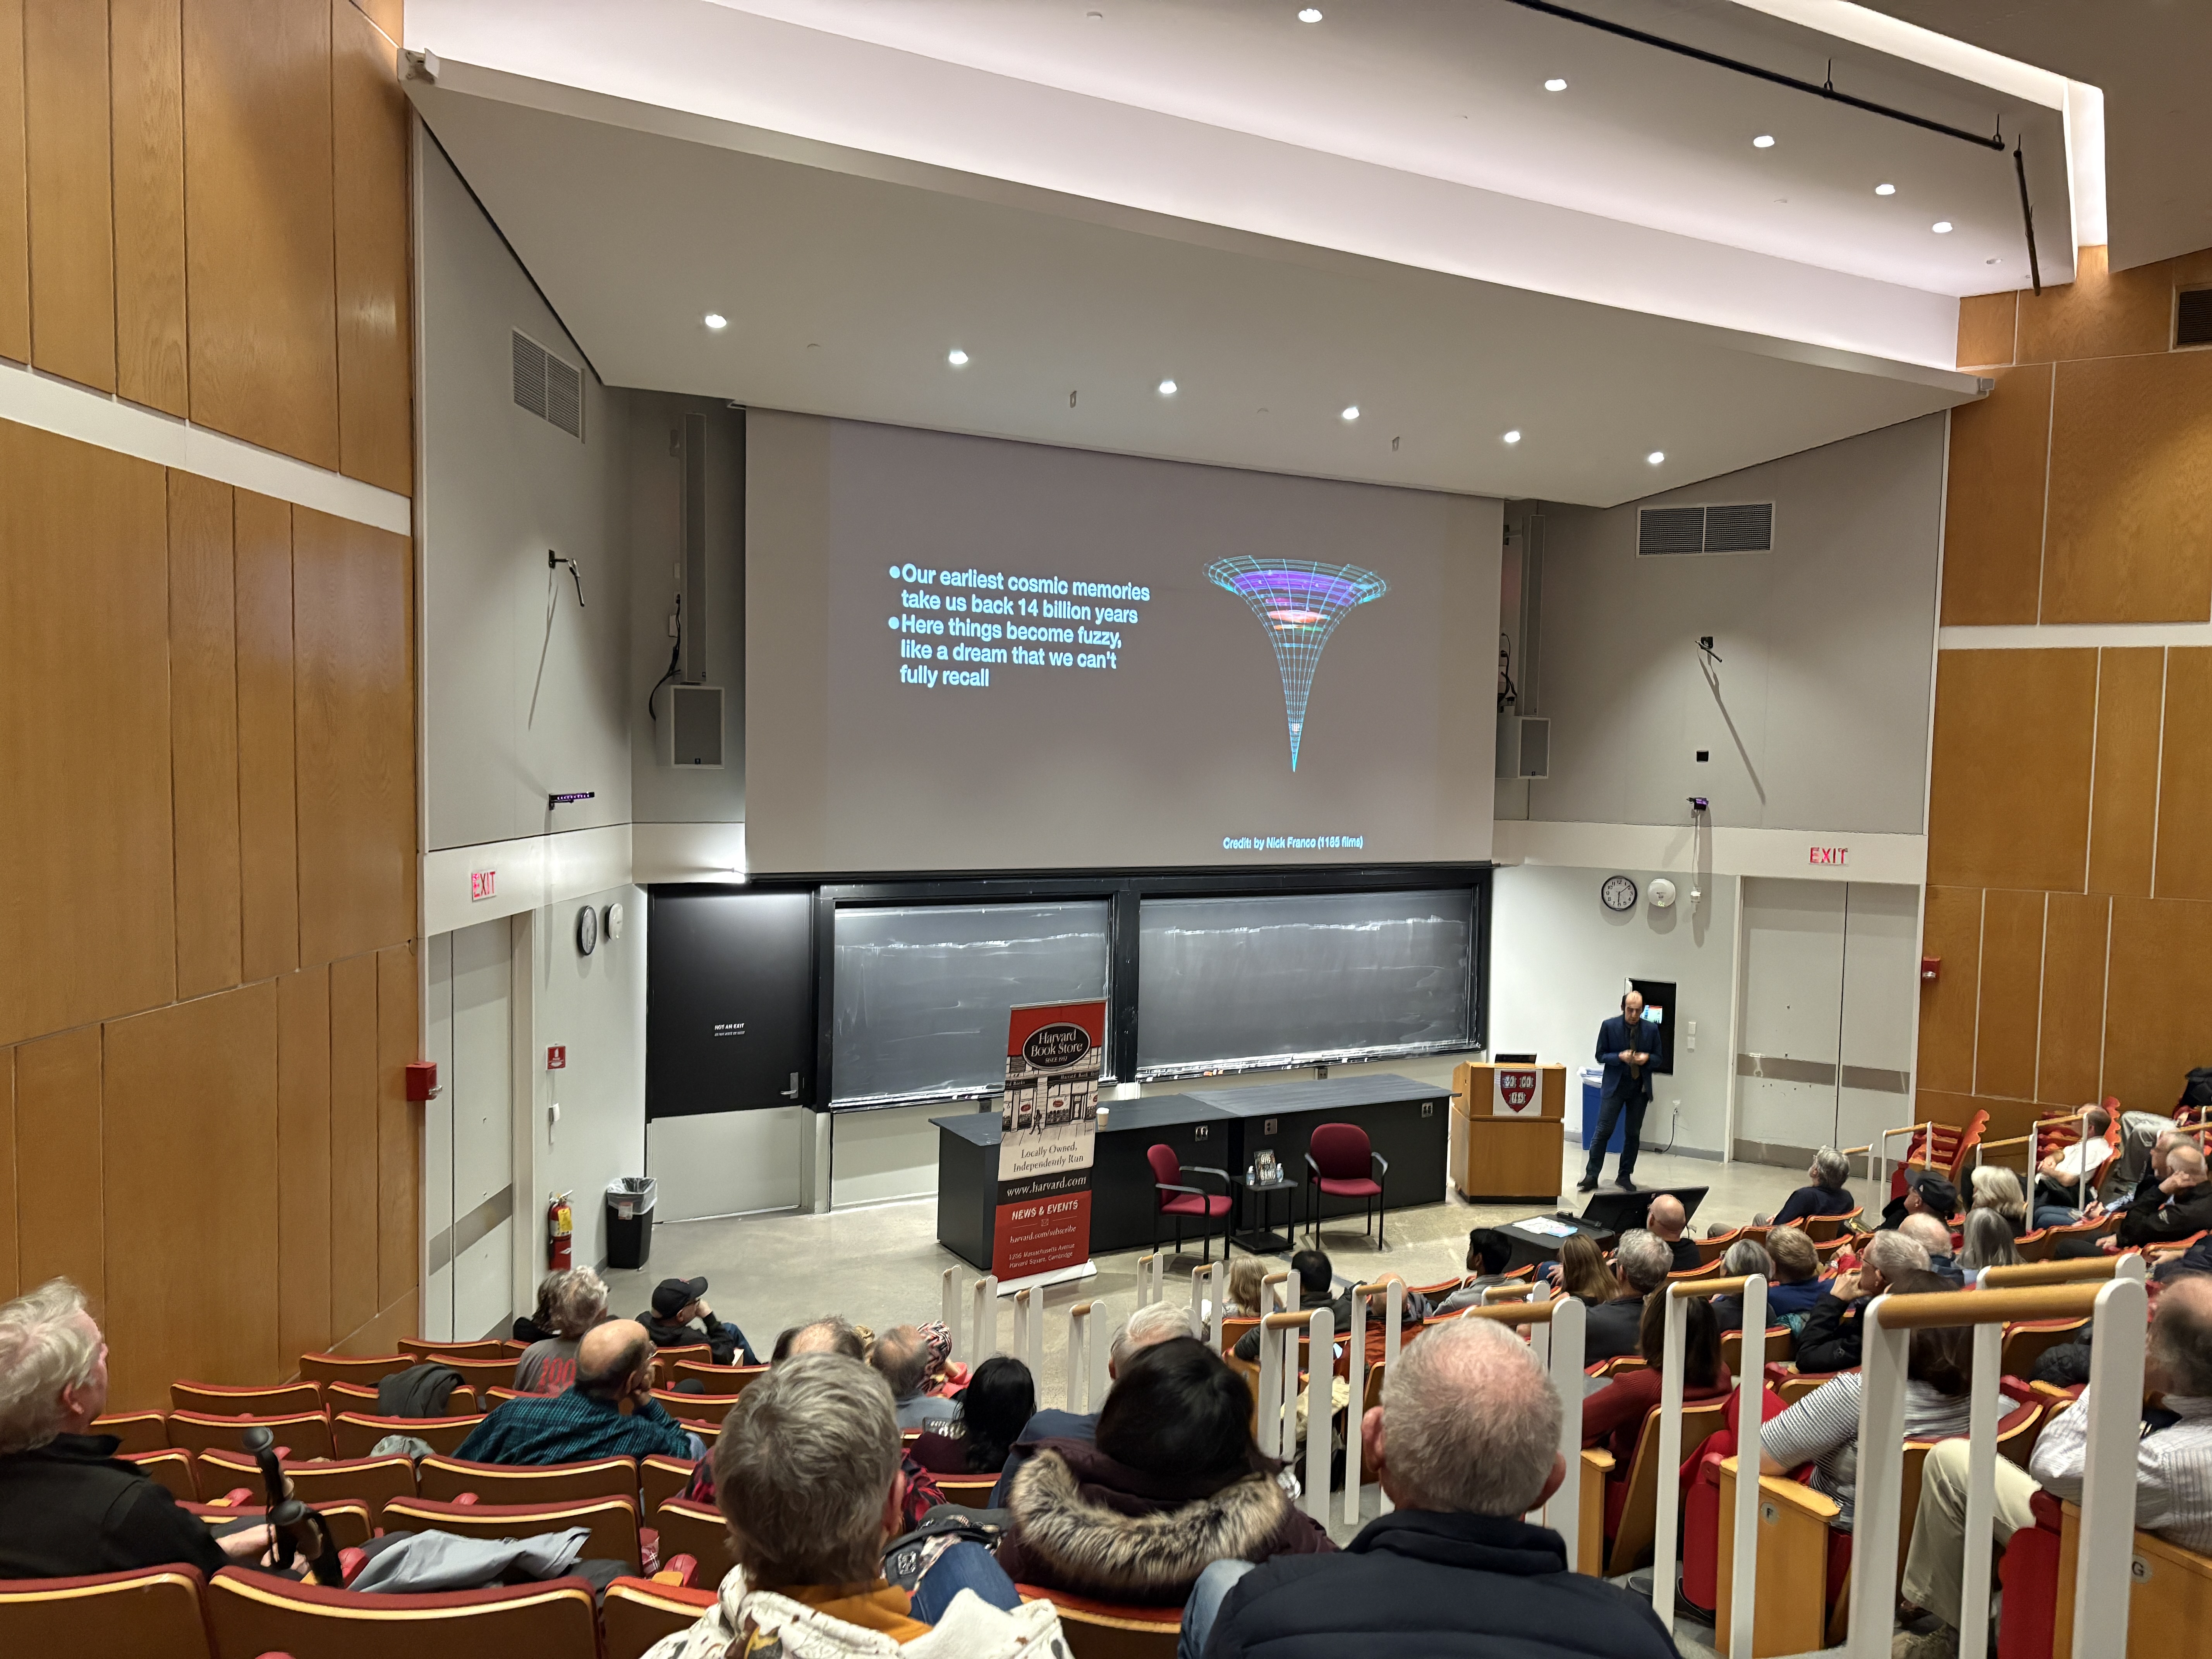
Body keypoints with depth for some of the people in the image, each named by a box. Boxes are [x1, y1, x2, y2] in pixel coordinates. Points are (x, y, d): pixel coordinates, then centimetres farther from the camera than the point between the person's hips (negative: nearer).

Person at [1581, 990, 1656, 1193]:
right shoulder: (1609, 1026, -5)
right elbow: (1600, 1056, -1)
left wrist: (1647, 1058, -15)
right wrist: (1620, 1057, -19)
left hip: (1640, 1088, 2)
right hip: (1615, 1085, -2)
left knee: (1634, 1134, 9)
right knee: (1603, 1131, -6)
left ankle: (1625, 1176, 21)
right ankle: (1591, 1176, -1)